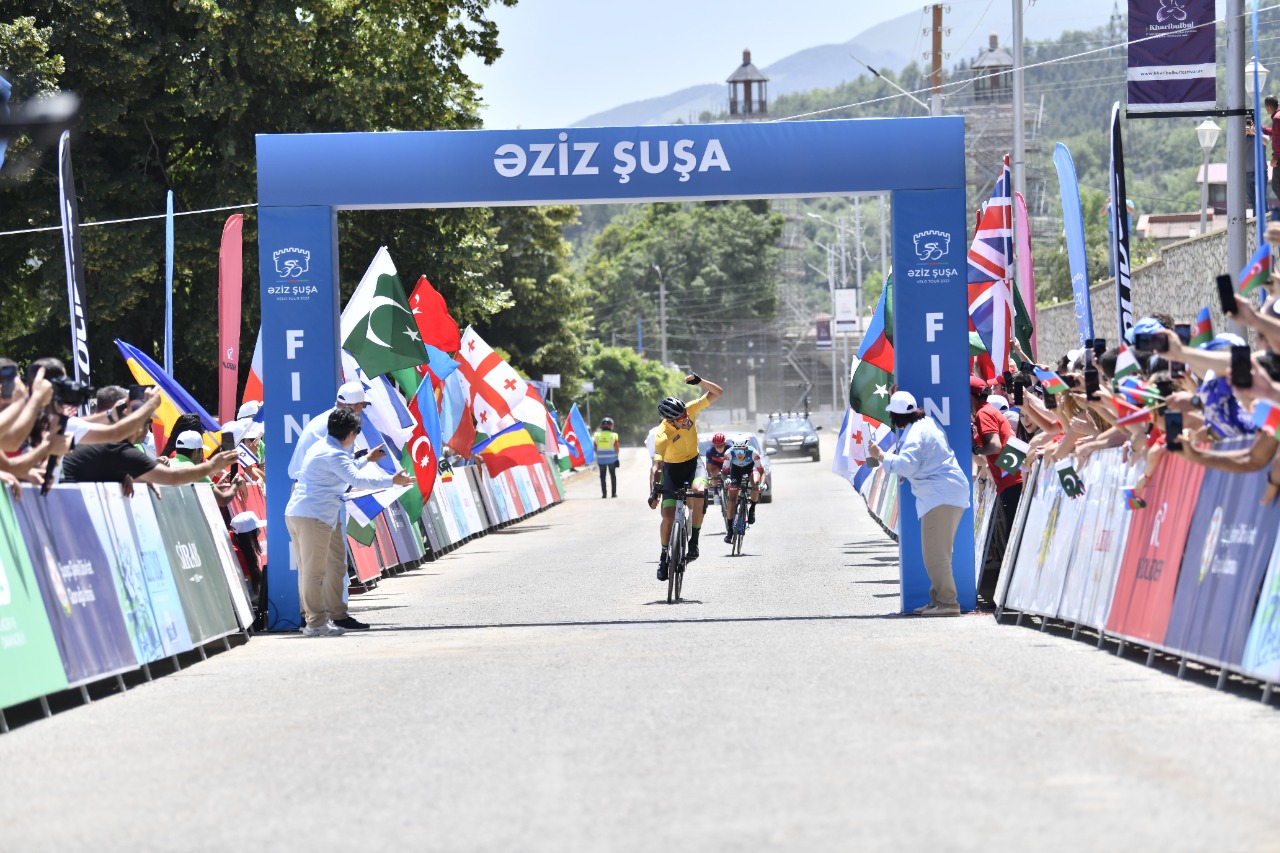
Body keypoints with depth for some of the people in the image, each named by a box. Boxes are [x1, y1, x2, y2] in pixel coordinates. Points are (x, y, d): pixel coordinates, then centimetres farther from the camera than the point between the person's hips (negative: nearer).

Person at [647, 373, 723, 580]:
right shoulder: (662, 436, -31)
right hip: (672, 469, -2)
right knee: (669, 517, -11)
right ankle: (664, 555, 16)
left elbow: (717, 393, -14)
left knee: (699, 491, -33)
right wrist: (653, 491, -49)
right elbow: (656, 466, -35)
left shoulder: (690, 410, -20)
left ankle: (694, 541, -20)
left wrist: (700, 381, -32)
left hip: (694, 463, 2)